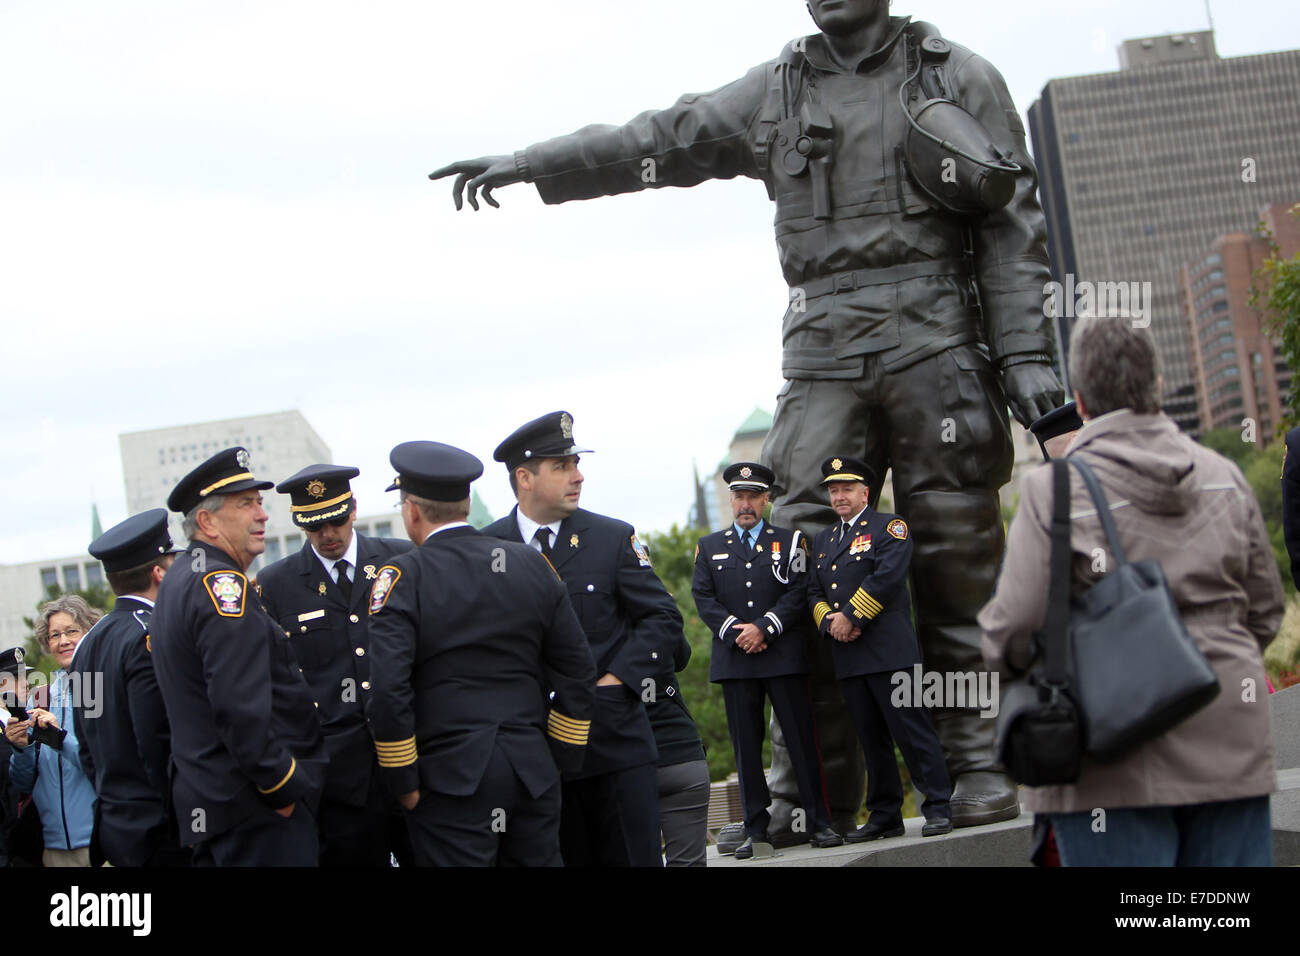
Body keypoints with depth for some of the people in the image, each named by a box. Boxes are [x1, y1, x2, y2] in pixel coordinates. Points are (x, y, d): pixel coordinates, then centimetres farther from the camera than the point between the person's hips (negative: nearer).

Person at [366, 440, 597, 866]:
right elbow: (579, 673, 8)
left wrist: (404, 783, -6)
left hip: (452, 780, -4)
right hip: (534, 775, 4)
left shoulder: (402, 578, -7)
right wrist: (560, 763, 15)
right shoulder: (532, 565, 6)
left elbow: (387, 690, -16)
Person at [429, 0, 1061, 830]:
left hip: (937, 341, -2)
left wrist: (1027, 354, -3)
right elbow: (662, 142, 17)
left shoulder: (960, 76, 9)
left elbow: (1016, 223, 5)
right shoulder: (776, 92, 16)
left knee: (955, 559, -5)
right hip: (824, 349, 2)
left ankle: (977, 768, 4)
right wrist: (528, 164, 13)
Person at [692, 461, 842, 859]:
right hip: (733, 659, 1)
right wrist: (735, 632, -9)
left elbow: (799, 592, -1)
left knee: (802, 739, -2)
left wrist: (763, 628, -13)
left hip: (784, 657, -1)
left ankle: (818, 822, 2)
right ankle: (756, 828, 5)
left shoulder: (790, 541, 10)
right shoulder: (709, 546, 14)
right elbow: (703, 598, 5)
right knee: (746, 746, 1)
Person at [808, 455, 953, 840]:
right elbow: (814, 591, 15)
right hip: (847, 657, 6)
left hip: (889, 650, -6)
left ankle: (938, 808, -3)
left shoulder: (890, 527, 2)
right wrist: (829, 622, -5)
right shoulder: (822, 540, 22)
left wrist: (850, 617, -14)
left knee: (912, 730, -7)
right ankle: (884, 815, 13)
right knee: (871, 738, 8)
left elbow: (887, 576, -12)